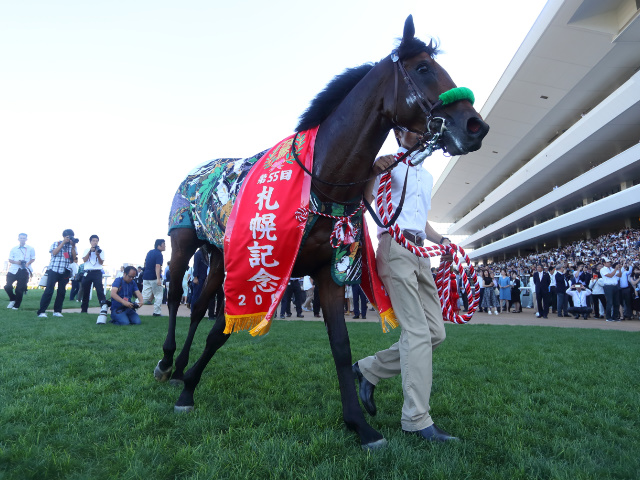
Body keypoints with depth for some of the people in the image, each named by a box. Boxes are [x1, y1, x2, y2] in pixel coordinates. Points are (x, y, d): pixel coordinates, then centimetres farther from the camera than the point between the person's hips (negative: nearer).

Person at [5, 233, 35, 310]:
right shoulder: (14, 249, 14)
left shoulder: (30, 249, 8)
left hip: (25, 270, -2)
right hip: (13, 270, 2)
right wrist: (16, 262, -10)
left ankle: (16, 305, 11)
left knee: (20, 288, -3)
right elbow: (10, 260, 11)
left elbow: (33, 259, 9)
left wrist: (28, 263, -11)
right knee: (8, 286, -8)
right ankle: (12, 299, 19)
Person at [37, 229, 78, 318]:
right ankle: (41, 311, -10)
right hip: (54, 270, -3)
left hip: (65, 272, 3)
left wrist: (73, 246, -7)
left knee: (61, 292, 4)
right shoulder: (56, 243, 7)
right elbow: (54, 252, -11)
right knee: (49, 290, -10)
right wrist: (63, 242, -12)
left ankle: (57, 311, 12)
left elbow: (74, 258, 1)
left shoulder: (72, 246, 13)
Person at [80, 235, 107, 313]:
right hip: (87, 272, 2)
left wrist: (98, 255, -16)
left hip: (97, 272, -2)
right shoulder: (86, 250, 13)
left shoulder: (100, 251, 9)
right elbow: (84, 260, -2)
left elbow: (101, 263, 0)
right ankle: (84, 309, 15)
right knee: (85, 291, 6)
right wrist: (90, 251, -9)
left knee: (100, 289, -13)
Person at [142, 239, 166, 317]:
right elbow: (158, 266, -24)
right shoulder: (159, 254, -13)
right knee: (158, 295, 5)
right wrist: (158, 279, -32)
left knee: (145, 296, 9)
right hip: (154, 278, -7)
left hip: (146, 277, 7)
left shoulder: (150, 252, 13)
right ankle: (157, 312, 5)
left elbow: (145, 263, 23)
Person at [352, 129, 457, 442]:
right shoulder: (388, 164, 4)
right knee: (417, 331, -14)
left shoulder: (427, 176, 27)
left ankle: (369, 370, 13)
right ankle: (417, 419, -8)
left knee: (436, 332, 3)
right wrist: (373, 171, -24)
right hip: (394, 247, -8)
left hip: (420, 254, 8)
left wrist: (441, 240, 16)